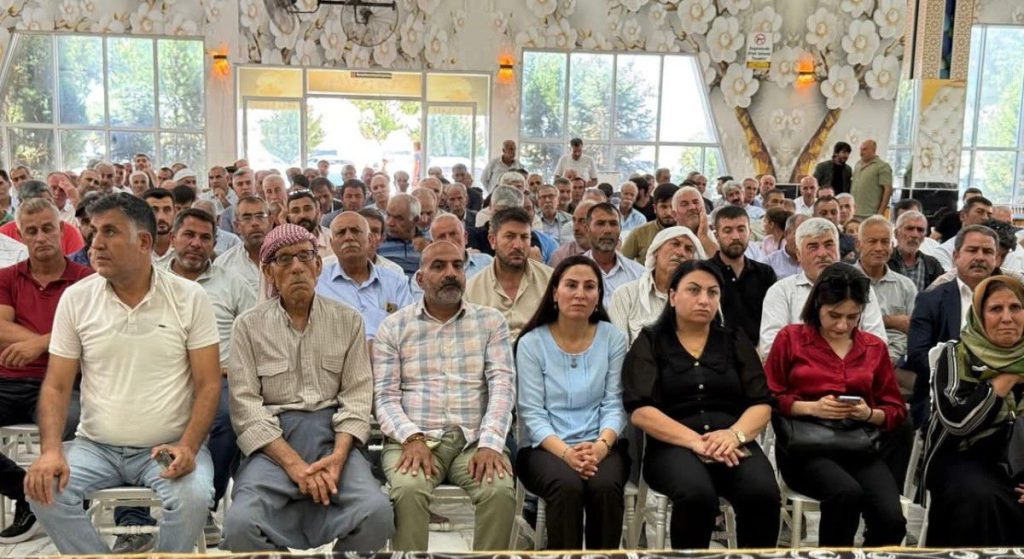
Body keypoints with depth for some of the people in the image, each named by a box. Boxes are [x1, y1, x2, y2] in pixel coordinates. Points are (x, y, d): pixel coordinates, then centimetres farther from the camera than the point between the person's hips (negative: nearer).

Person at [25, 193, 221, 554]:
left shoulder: (190, 298, -5)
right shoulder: (75, 298, 1)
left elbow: (208, 384, -6)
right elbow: (56, 386, 1)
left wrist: (188, 447, -21)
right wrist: (51, 450, -16)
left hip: (169, 446, -2)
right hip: (96, 446, 3)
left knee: (193, 497, -30)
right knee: (44, 491, -24)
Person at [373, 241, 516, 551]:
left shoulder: (491, 321, 12)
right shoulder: (393, 326, 10)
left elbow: (502, 385, 0)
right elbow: (385, 396, 3)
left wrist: (490, 443, -16)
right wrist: (412, 439, -16)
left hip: (475, 440, 1)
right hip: (415, 438, 0)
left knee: (500, 490, -29)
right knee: (409, 490, -32)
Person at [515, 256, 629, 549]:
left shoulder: (613, 338, 6)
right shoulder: (531, 343, 1)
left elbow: (614, 405, 1)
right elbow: (532, 412, -5)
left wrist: (601, 445, -19)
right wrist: (565, 452, -21)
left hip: (601, 446, 2)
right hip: (546, 447, -1)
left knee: (606, 485, -31)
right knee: (568, 485, -33)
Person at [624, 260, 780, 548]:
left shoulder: (735, 341, 18)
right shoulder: (649, 342, 8)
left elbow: (761, 404, 9)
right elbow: (640, 410, -5)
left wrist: (734, 434, -13)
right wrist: (695, 441, -18)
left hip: (733, 445, 3)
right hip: (673, 445, -2)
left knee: (763, 494, -29)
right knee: (697, 495, -34)